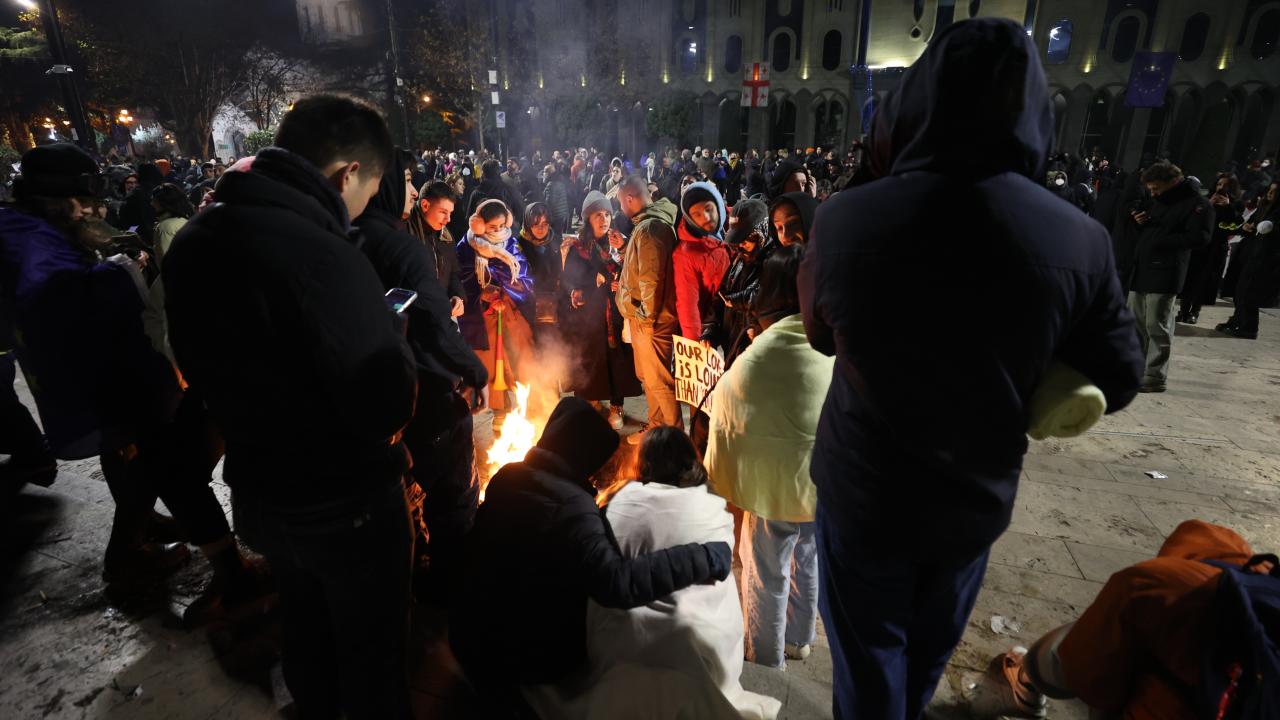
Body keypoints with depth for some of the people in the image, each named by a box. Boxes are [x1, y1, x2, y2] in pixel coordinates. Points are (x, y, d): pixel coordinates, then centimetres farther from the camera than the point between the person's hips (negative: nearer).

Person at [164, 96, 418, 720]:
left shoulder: (194, 241, -2)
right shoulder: (322, 254, -30)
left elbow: (203, 364, 10)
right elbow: (387, 406, -28)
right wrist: (392, 331, -10)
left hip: (261, 493, 8)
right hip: (345, 505, -7)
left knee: (306, 634, 30)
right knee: (370, 652, 17)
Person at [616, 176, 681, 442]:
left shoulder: (649, 228, -19)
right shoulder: (649, 223, 13)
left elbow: (651, 277, -23)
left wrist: (647, 315, -19)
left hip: (650, 317, -10)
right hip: (642, 314, 10)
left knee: (658, 379, -1)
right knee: (647, 375, 20)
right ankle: (656, 426, 33)